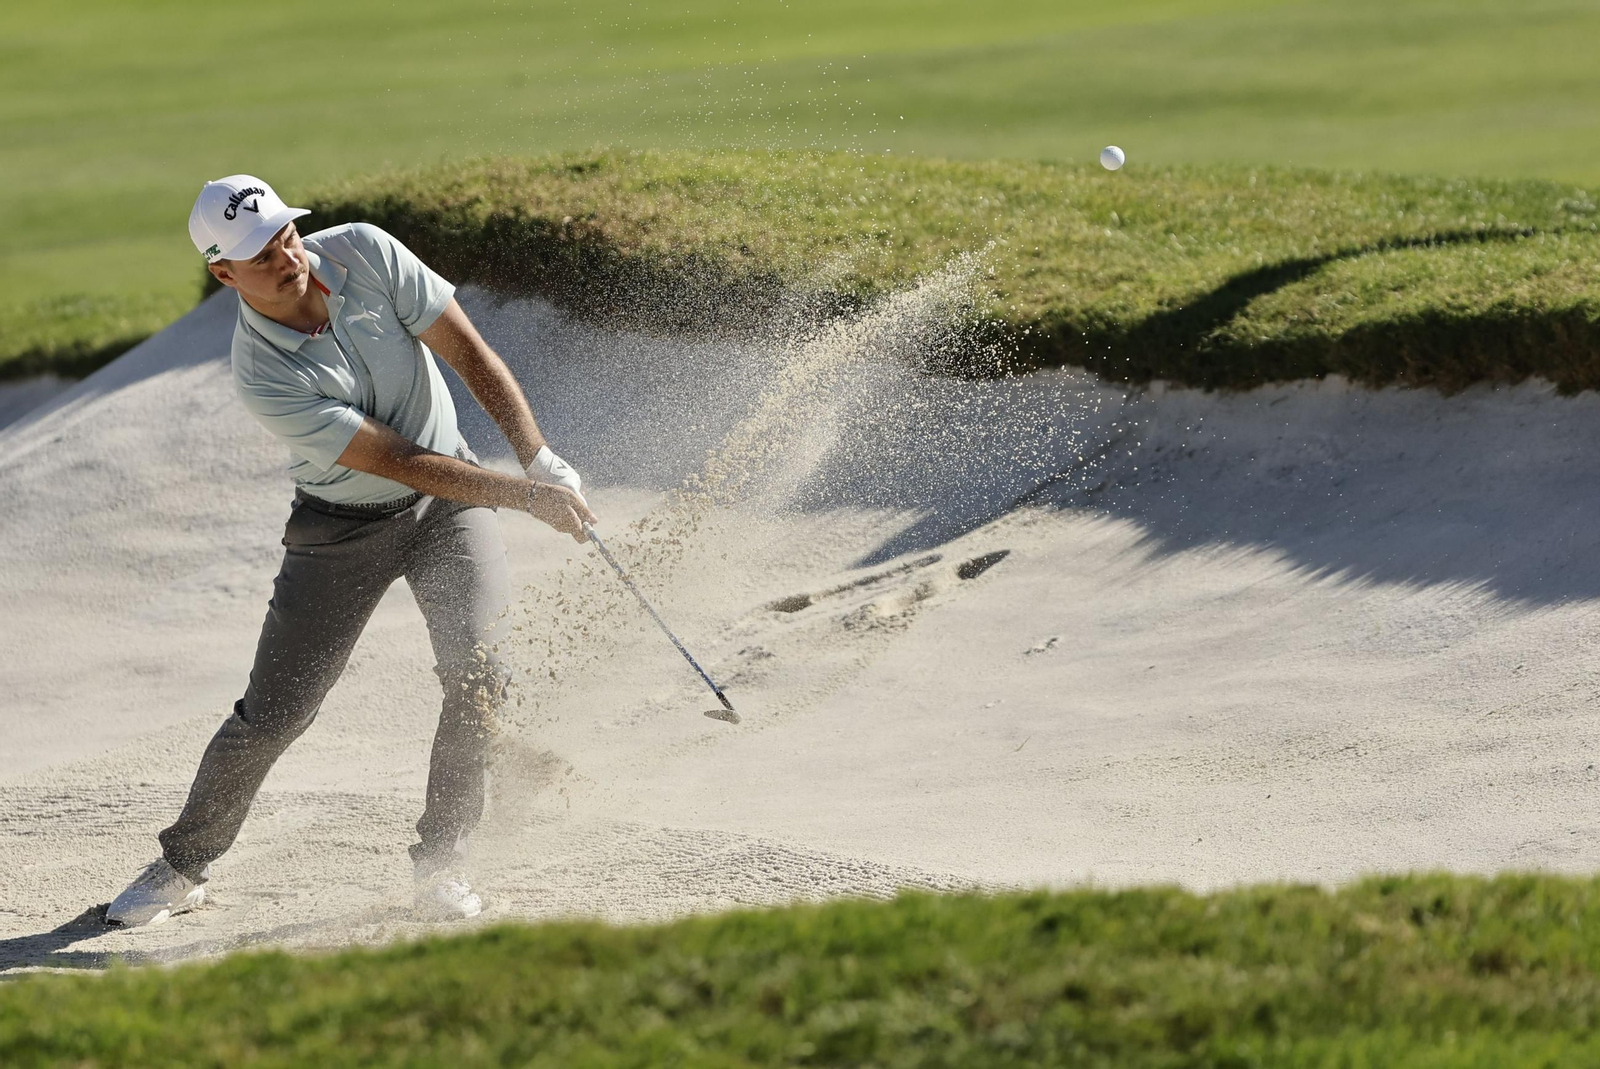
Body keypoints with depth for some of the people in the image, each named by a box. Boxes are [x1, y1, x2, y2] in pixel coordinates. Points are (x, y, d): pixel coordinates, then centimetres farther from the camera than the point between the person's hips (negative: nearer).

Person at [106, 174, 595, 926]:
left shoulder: (365, 254, -17)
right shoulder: (262, 376, -27)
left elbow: (471, 356, -11)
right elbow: (402, 462, -26)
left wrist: (541, 461, -19)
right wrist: (524, 496, -29)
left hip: (448, 503, 2)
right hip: (342, 525, -2)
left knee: (478, 673, -17)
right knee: (272, 714, -1)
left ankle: (441, 861, -2)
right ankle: (184, 864, 20)